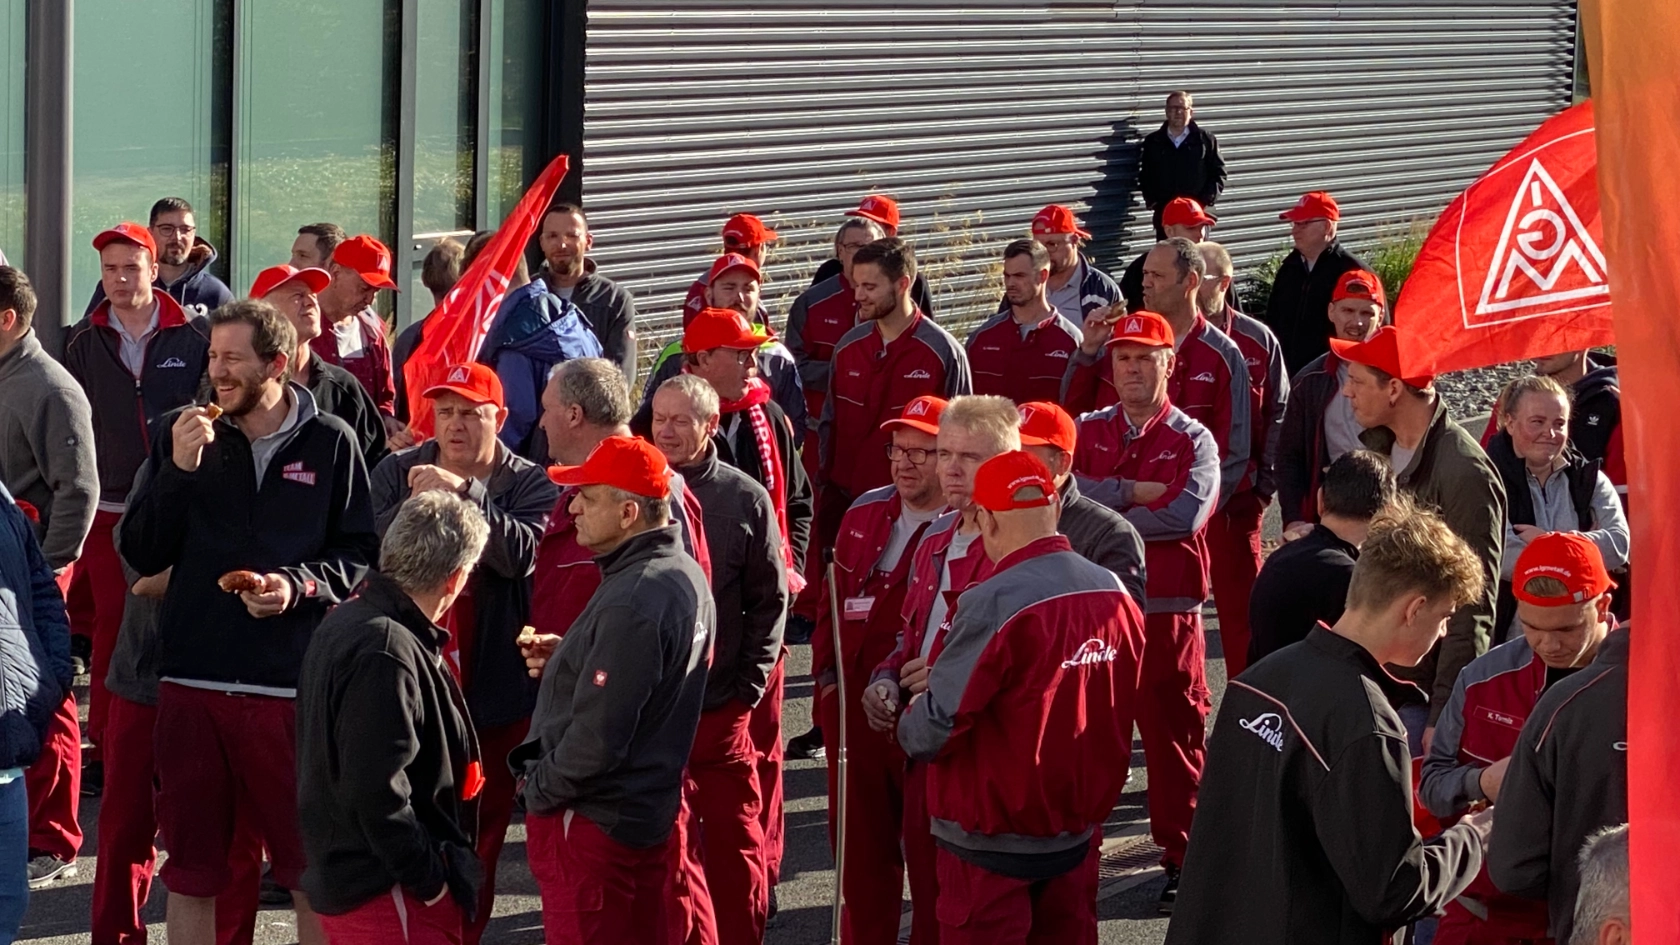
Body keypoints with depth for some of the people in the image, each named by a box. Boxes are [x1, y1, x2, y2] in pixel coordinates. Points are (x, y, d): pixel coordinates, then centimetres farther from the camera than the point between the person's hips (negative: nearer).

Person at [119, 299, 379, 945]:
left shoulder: (329, 442, 1)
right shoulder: (183, 434, 6)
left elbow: (360, 554, 6)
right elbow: (141, 554, 3)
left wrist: (300, 584, -12)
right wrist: (180, 471, -10)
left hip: (295, 685, -2)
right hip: (193, 680, 2)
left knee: (313, 867, 5)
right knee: (190, 872, 10)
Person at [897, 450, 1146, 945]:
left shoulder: (993, 604, -22)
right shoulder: (1113, 593, -4)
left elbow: (927, 735, -20)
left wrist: (921, 700, 3)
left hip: (993, 843, -6)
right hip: (1078, 837, 6)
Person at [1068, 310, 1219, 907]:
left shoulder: (1193, 441, 0)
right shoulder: (1088, 433, 10)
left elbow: (1184, 515, -17)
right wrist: (1134, 492, -15)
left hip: (1168, 611, -3)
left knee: (1174, 734, 3)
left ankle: (1183, 857, 12)